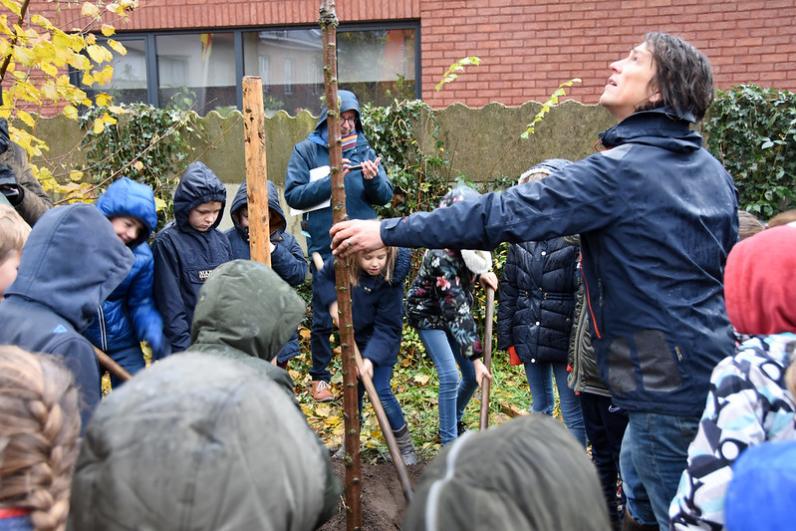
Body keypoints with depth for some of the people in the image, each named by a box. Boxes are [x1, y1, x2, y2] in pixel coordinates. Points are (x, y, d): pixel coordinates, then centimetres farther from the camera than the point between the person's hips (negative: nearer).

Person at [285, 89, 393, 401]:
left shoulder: (364, 150, 7)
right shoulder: (306, 151, 0)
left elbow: (385, 196, 4)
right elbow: (293, 195, -10)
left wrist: (373, 180, -17)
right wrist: (331, 181, -21)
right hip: (325, 247, -2)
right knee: (323, 316, 5)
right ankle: (319, 377, 21)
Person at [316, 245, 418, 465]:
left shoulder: (390, 282, -31)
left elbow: (387, 328, -28)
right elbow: (323, 277, -1)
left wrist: (371, 358, -37)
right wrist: (332, 302, -18)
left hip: (381, 342, -5)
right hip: (353, 337, 5)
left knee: (381, 391, -11)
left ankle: (404, 444, 10)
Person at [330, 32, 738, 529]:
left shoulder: (620, 171, -18)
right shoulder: (714, 170, 8)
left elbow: (504, 214, -22)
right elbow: (733, 265, 17)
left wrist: (388, 231, -17)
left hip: (668, 382, -8)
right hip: (716, 369, 8)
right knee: (639, 485, 24)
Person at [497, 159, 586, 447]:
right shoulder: (521, 238, 5)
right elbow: (508, 290, 10)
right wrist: (507, 339, 9)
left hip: (564, 340, -6)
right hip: (530, 339, 6)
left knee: (573, 413, 7)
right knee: (540, 407, 21)